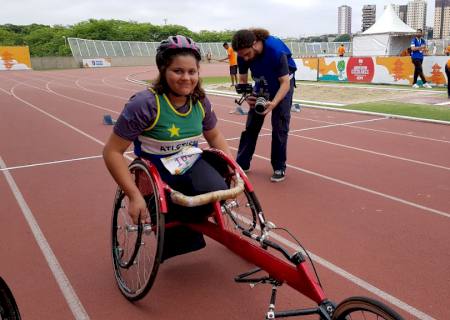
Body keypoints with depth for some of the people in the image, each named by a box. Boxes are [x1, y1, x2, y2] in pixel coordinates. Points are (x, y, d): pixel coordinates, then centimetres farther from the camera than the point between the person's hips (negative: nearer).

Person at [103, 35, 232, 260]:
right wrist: (135, 196, -26)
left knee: (218, 191, -24)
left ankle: (182, 222, 7)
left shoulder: (200, 102, -6)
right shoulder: (145, 104, -23)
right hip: (158, 175, -4)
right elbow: (112, 152, -21)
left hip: (191, 166, 4)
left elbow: (214, 136, 12)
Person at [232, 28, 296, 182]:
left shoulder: (276, 50, -37)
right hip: (261, 85, 4)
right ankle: (242, 163, 14)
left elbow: (285, 82, -33)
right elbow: (243, 80, -11)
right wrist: (246, 96, -32)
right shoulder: (243, 55, -23)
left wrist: (274, 103, -49)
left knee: (279, 126, -8)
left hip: (282, 84, -4)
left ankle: (279, 168, 4)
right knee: (251, 124, 4)